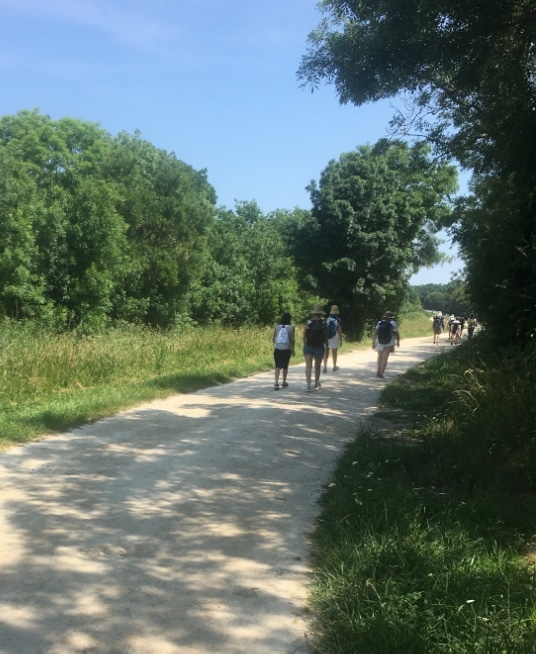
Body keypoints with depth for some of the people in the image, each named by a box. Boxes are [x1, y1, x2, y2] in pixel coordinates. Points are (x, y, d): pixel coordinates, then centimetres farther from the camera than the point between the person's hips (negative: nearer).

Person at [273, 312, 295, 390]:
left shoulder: (276, 327, -2)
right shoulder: (291, 328, -7)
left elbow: (274, 339, 2)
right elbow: (292, 340, -8)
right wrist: (292, 349, 4)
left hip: (277, 349, 0)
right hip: (287, 350, 0)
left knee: (278, 366, -1)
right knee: (285, 366, 16)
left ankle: (276, 383, -17)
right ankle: (284, 382, 28)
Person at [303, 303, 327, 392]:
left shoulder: (308, 323, -6)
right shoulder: (324, 324, -7)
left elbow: (304, 336, -2)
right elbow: (326, 337, -3)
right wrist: (326, 345, 10)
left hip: (308, 347, -1)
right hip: (319, 347, 1)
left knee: (308, 366, -5)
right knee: (317, 366, 19)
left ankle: (308, 384, -21)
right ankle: (316, 383, 35)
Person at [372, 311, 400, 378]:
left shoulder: (379, 323, -1)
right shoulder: (393, 323, -5)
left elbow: (375, 333, -8)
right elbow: (397, 334, -3)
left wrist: (373, 342, -5)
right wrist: (398, 341, 13)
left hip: (379, 343, 2)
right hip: (388, 344, -2)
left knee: (380, 357, 19)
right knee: (385, 358, 0)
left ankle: (379, 371, 20)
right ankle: (381, 373, -6)